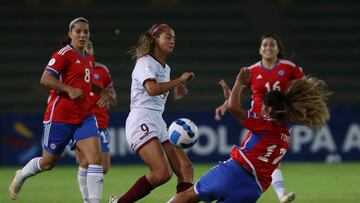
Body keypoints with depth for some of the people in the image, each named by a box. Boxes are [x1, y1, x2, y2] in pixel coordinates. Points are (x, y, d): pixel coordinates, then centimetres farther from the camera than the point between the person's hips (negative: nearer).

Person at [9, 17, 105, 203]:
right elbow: (45, 79, -20)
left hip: (84, 117, 6)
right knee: (48, 162, 11)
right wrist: (69, 90, -29)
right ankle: (21, 176, 42)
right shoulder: (64, 54, -11)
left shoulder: (89, 59, 13)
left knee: (95, 157, -15)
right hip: (60, 117, -6)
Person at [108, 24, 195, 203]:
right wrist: (180, 80, -15)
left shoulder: (165, 68, 20)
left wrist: (175, 94, 14)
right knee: (163, 172, -23)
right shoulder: (145, 63, -6)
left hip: (158, 124, 9)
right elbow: (152, 89, -24)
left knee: (185, 168, -3)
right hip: (141, 121, -9)